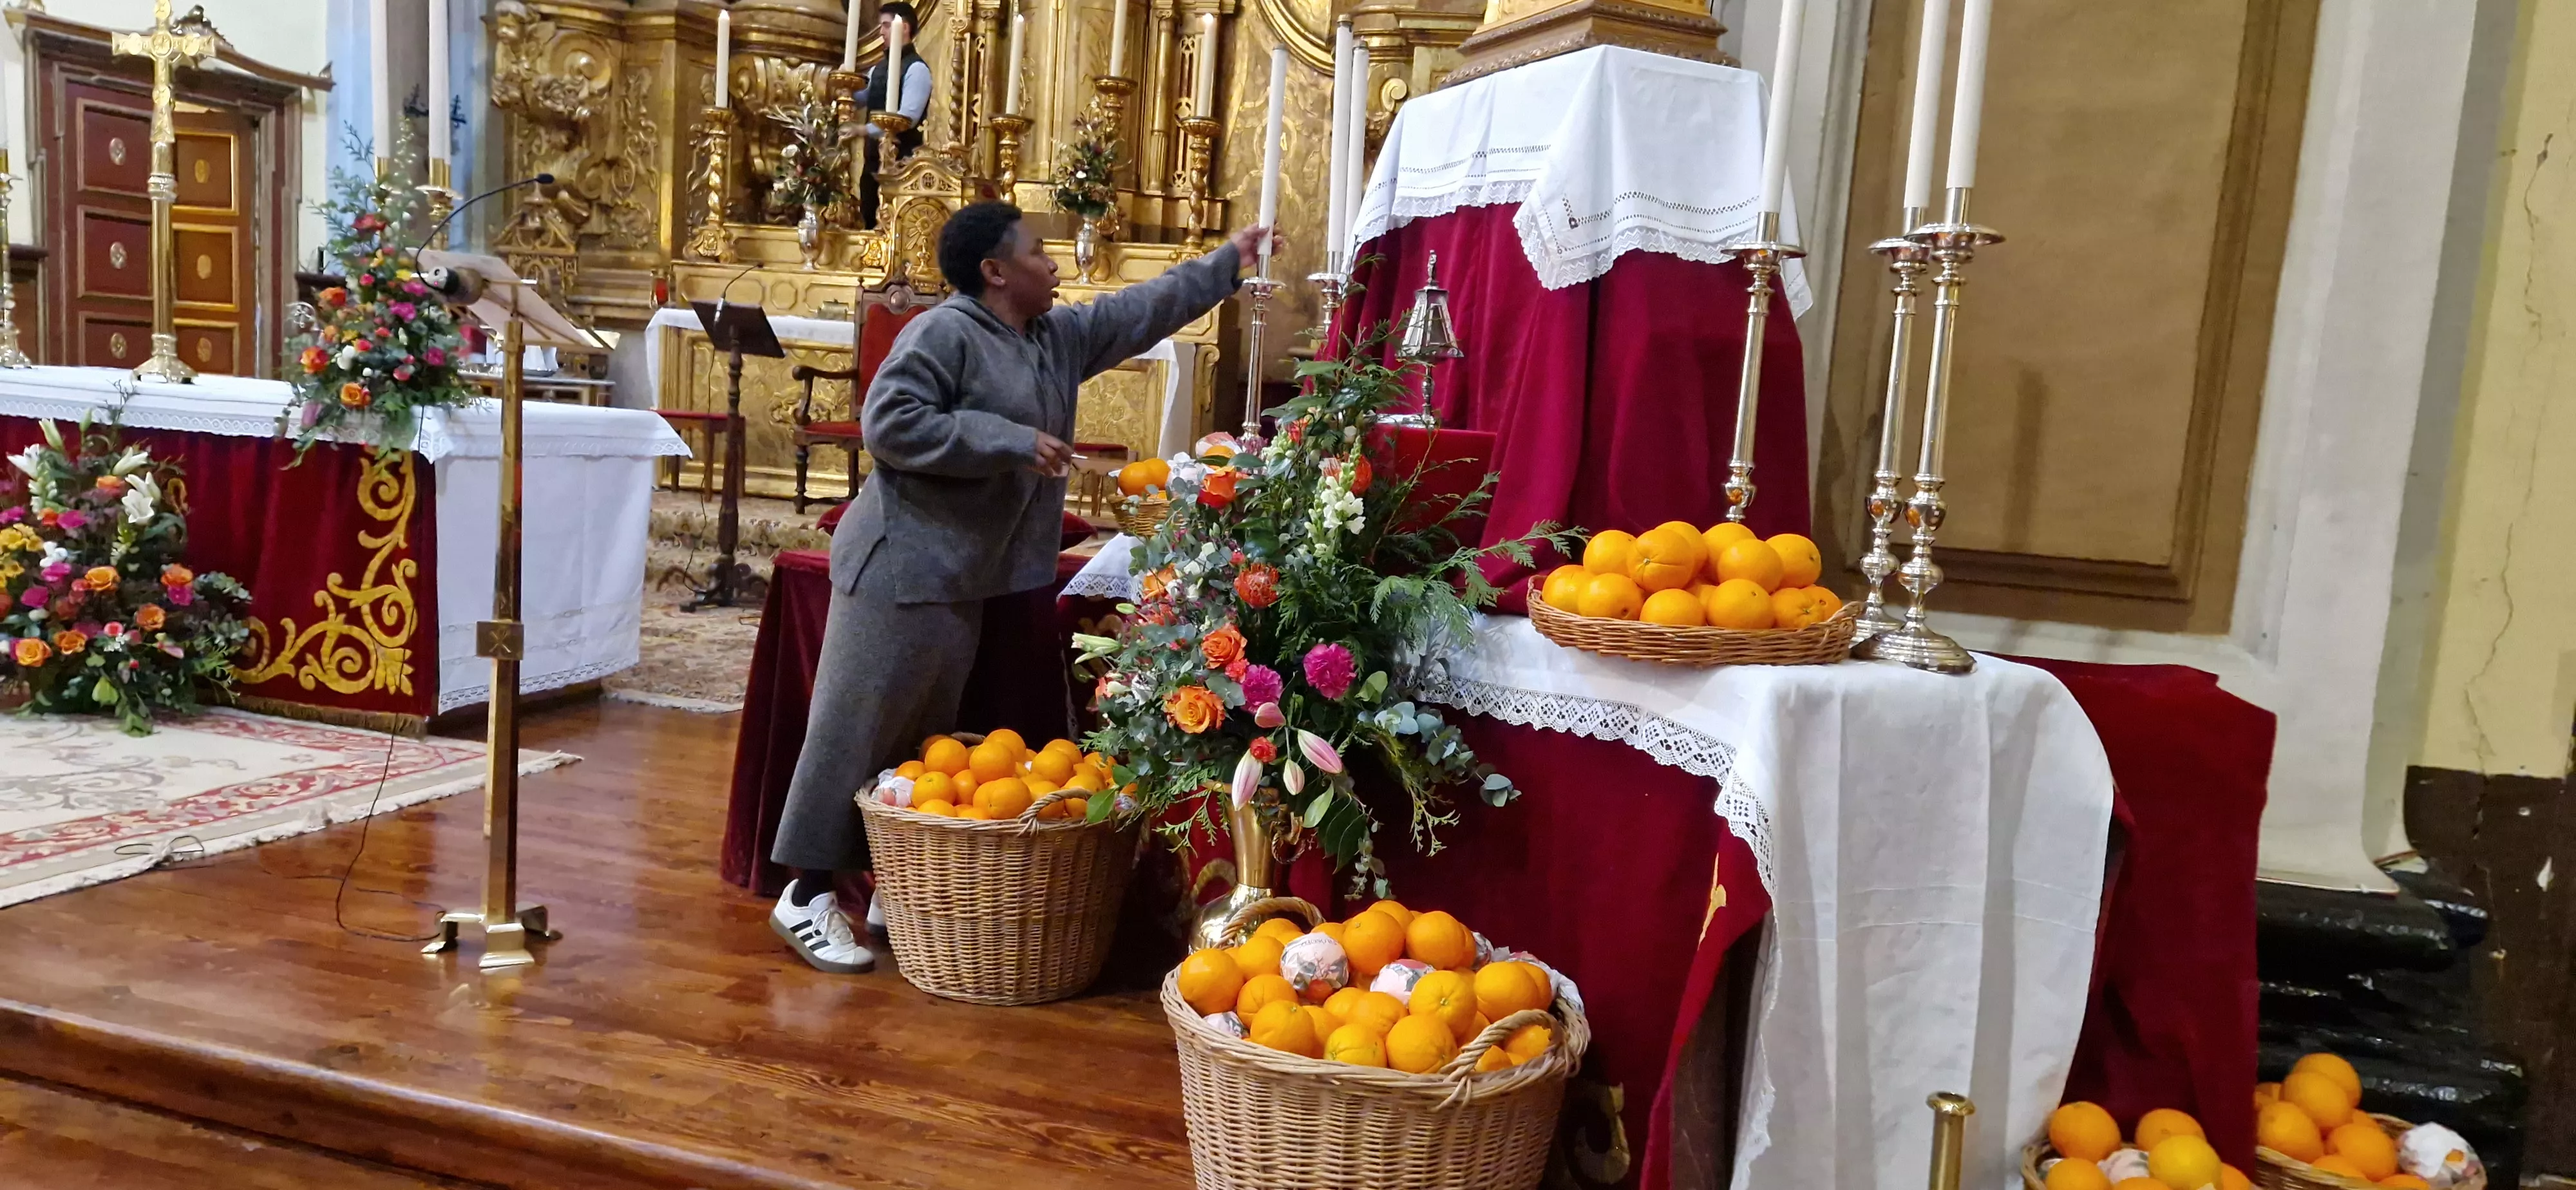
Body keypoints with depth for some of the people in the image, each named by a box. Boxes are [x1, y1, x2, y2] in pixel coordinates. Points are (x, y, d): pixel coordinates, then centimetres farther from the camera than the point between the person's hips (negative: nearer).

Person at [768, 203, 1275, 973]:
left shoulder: (1060, 338, 13)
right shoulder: (944, 333, -13)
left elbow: (1142, 310, 22)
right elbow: (889, 421, -21)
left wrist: (1228, 262, 25)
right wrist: (1010, 442, -21)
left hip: (971, 580, 9)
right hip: (904, 569, -9)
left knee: (926, 738, 12)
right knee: (857, 731, -3)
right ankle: (807, 895, 5)